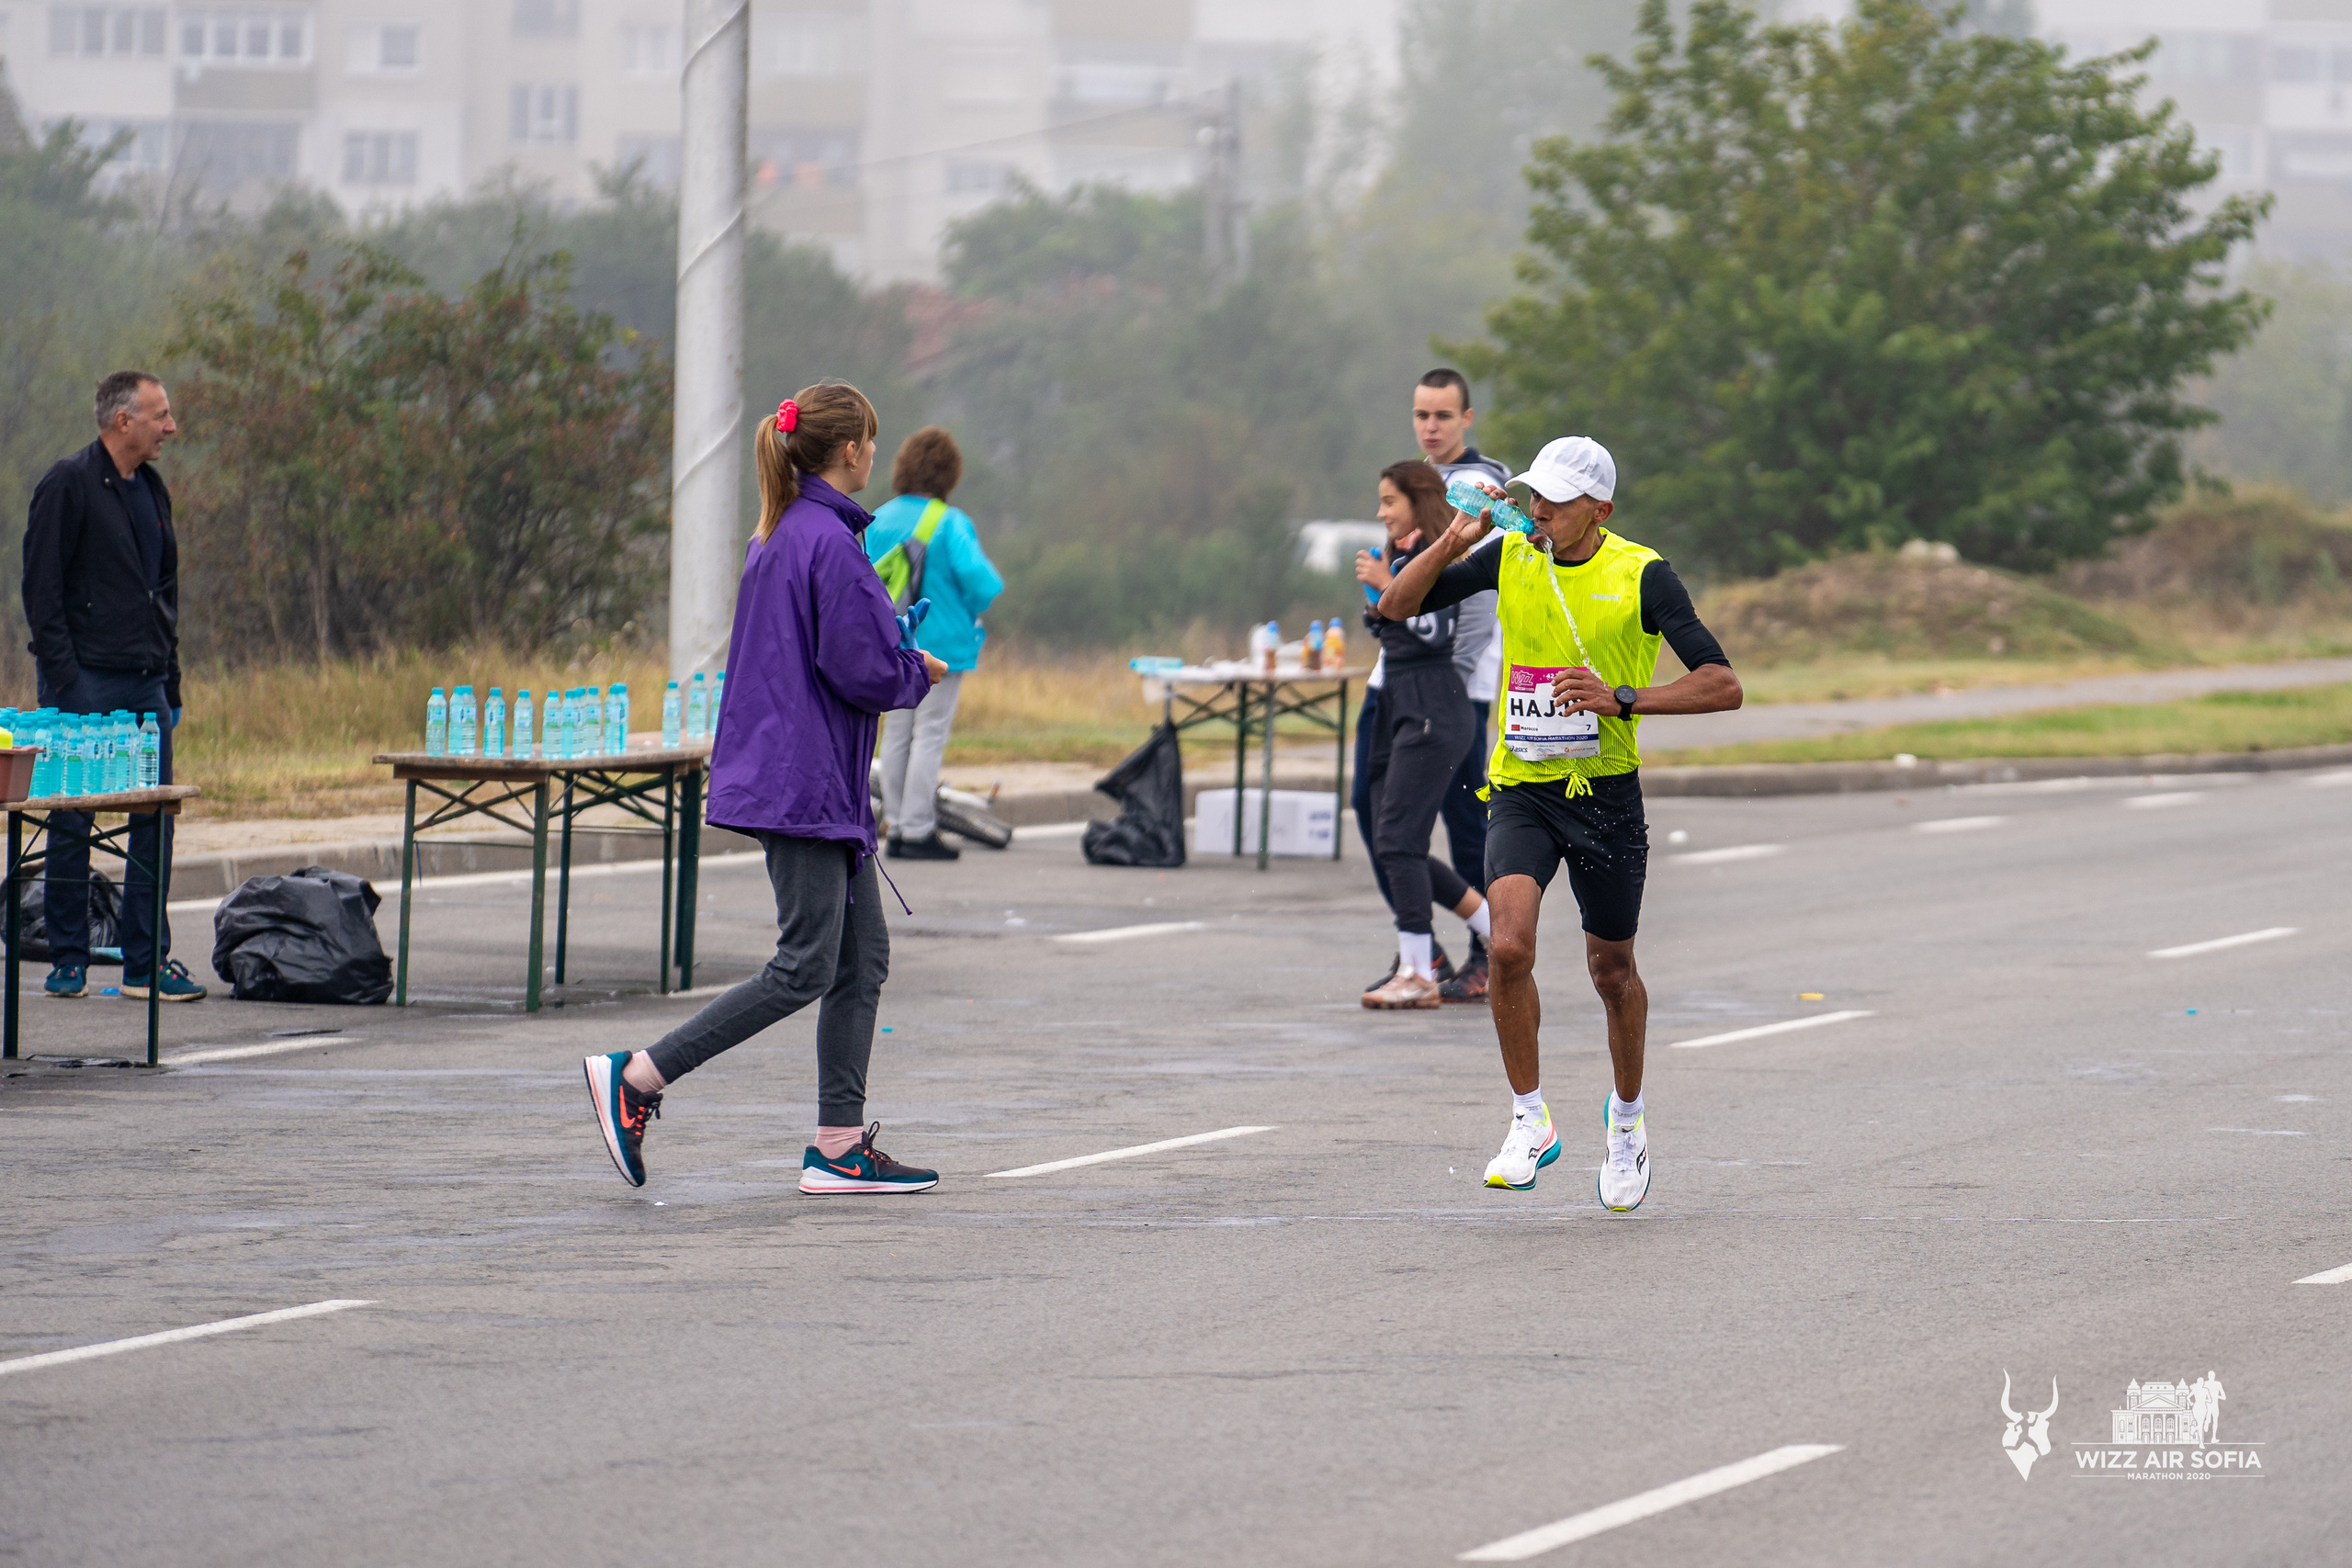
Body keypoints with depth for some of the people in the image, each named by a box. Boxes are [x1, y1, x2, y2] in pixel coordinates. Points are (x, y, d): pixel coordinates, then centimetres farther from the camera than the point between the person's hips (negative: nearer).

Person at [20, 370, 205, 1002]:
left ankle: (147, 962, 7)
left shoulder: (152, 489, 16)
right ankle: (68, 962, 5)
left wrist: (171, 680, 16)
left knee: (156, 823, 3)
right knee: (73, 824, -1)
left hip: (145, 687, 7)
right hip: (86, 684, -7)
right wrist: (61, 676, -16)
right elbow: (42, 587, -11)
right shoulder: (69, 486, -7)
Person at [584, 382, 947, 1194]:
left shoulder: (778, 538, 14)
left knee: (863, 958, 10)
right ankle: (637, 1077, -5)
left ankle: (839, 1148, 9)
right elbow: (861, 670, -20)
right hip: (807, 784, -10)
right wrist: (920, 673, 0)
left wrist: (900, 663, 13)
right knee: (806, 967, -7)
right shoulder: (830, 542, -17)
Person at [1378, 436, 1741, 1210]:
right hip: (1521, 791, 1)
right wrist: (1452, 543, -11)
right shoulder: (1511, 558, 1)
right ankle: (1529, 1120, -7)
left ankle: (1627, 1113, 38)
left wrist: (1623, 699, -24)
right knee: (1509, 946, -21)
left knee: (1612, 970, 11)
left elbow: (1723, 686, -13)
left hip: (1607, 795, -1)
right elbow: (1398, 605, 7)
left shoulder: (1642, 575, -9)